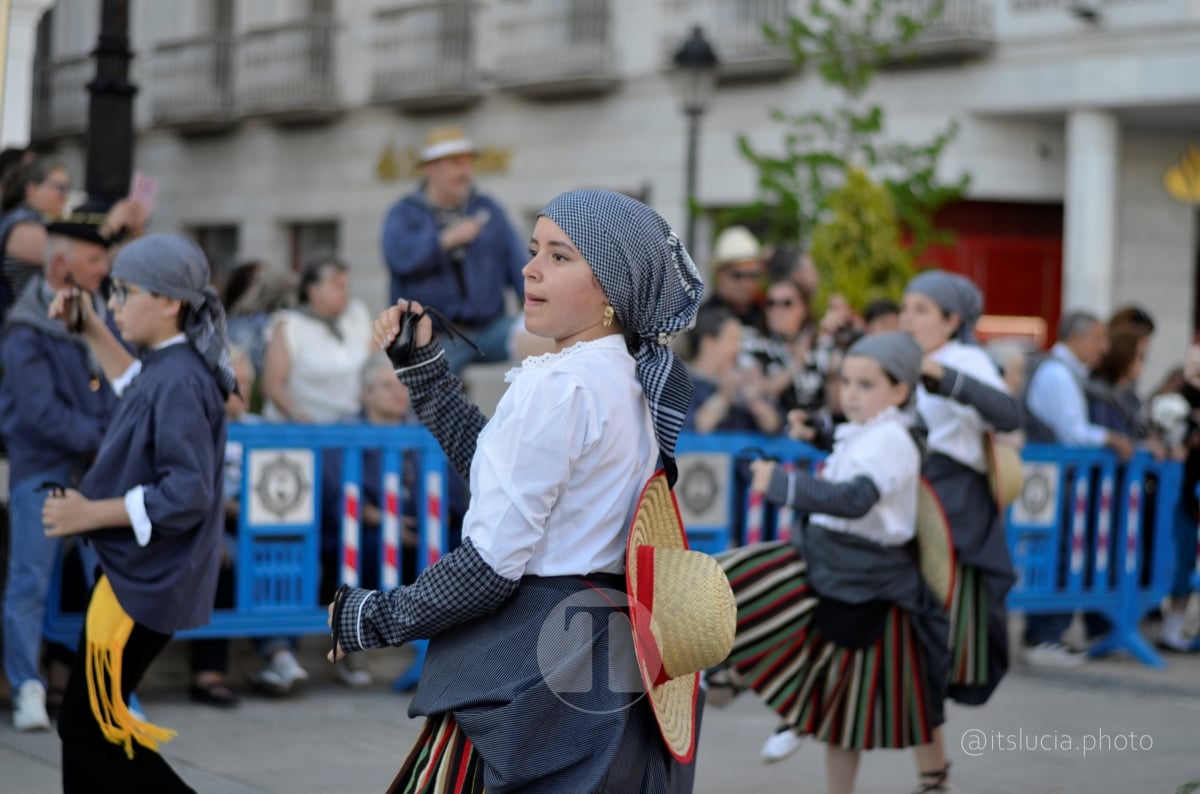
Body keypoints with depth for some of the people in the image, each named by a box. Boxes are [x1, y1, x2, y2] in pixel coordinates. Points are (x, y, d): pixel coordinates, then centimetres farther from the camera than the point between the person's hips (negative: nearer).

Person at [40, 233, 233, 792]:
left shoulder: (179, 382, -23)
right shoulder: (167, 367, 7)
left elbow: (186, 494, -28)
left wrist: (92, 514, -22)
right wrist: (92, 331, 29)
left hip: (145, 582, -10)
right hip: (137, 572, 10)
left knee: (92, 731, -3)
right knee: (83, 720, 18)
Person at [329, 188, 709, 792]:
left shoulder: (558, 385, -18)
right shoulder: (629, 379, 10)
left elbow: (492, 562, -19)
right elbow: (487, 461, 18)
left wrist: (375, 618, -8)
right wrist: (420, 362, 17)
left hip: (527, 669, -10)